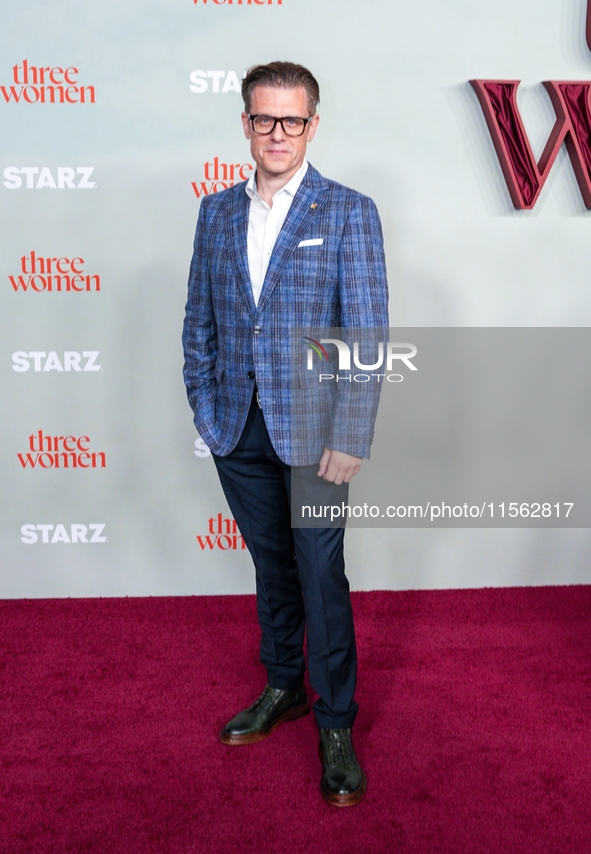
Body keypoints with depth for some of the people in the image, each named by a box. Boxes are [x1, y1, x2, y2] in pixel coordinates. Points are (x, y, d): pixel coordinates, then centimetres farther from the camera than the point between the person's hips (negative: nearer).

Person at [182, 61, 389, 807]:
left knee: (322, 577, 3)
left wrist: (351, 437, -14)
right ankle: (283, 688, 37)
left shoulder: (348, 212, -5)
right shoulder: (217, 212, 8)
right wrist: (205, 409, 4)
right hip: (239, 431, 4)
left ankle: (336, 724, 20)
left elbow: (367, 332, -9)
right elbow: (199, 320, 11)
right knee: (271, 567, 18)